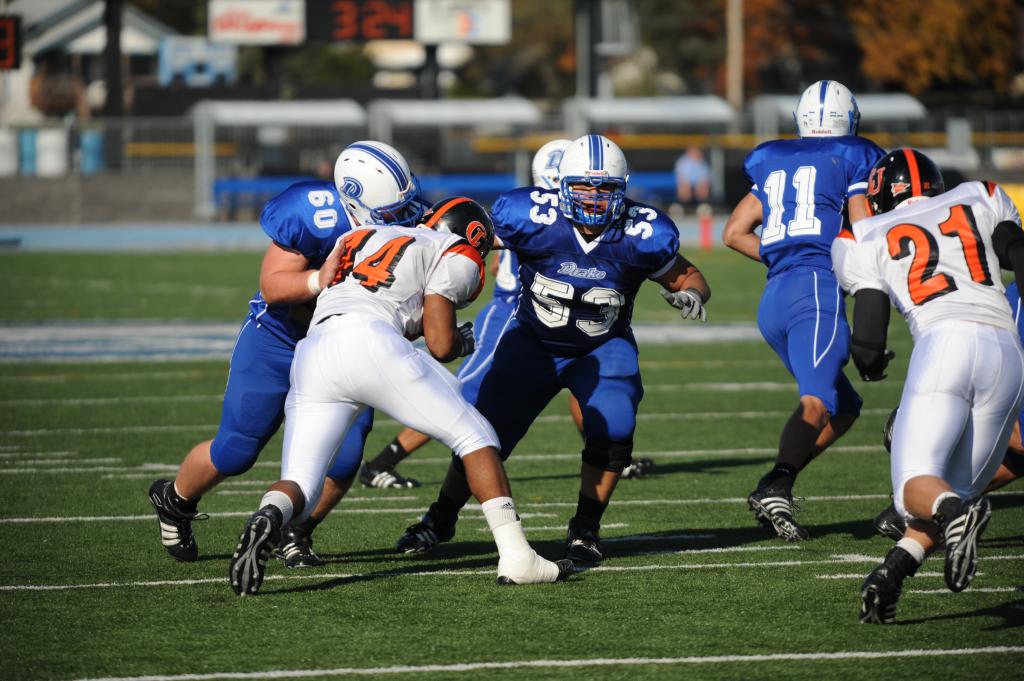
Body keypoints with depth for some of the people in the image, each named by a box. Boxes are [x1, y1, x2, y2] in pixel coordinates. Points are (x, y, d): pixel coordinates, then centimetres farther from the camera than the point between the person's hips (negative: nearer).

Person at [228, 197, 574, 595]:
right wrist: (464, 341, 32)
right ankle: (516, 558, 3)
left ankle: (268, 519, -29)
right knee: (474, 436, 12)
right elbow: (440, 344, 8)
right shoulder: (453, 257, 17)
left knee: (299, 489, 7)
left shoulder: (360, 238, 35)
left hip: (312, 355, 4)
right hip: (370, 341, -4)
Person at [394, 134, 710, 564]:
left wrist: (690, 294, -26)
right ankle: (440, 520, 25)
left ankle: (585, 529, 0)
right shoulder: (531, 217, -25)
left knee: (613, 432, -23)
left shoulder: (641, 235, -22)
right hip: (534, 343, 0)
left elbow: (684, 274, -5)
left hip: (603, 349, 0)